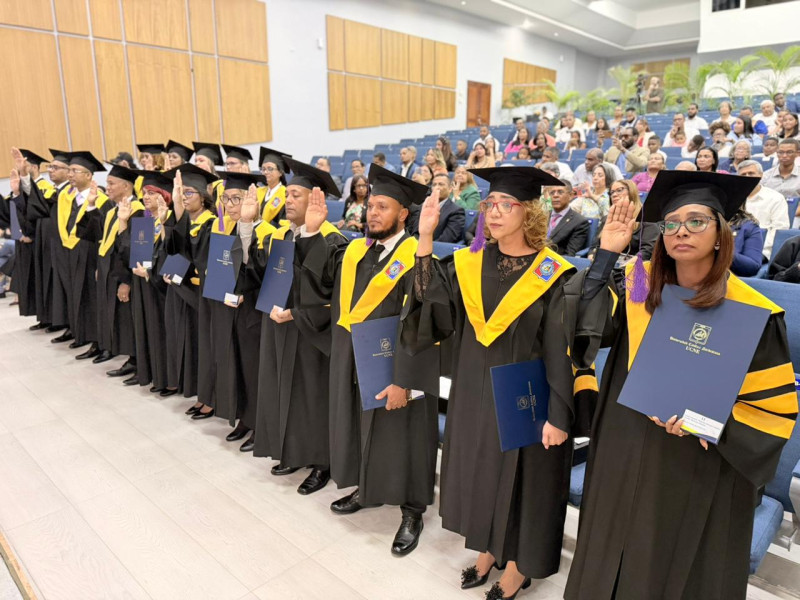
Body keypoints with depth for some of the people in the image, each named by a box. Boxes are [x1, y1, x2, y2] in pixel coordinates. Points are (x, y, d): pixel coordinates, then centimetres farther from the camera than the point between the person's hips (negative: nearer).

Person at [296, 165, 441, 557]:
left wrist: (404, 381, -22)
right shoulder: (353, 251, 7)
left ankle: (411, 512, 27)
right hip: (352, 364, 7)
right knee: (359, 428, 21)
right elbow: (319, 278, -2)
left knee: (398, 438, 8)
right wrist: (311, 232, -11)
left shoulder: (415, 259, -16)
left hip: (392, 369, -7)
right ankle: (367, 489, 45)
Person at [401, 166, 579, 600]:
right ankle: (488, 549, 42)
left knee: (519, 479, 11)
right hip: (475, 393, 5)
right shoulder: (469, 263, 0)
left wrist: (558, 414, -15)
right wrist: (425, 239, -19)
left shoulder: (551, 275, -13)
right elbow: (431, 302, -12)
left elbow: (561, 351, -13)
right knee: (482, 472, 18)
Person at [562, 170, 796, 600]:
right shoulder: (640, 290, 0)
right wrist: (606, 254, -16)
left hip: (698, 471, -3)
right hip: (625, 460, 4)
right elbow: (585, 326, -12)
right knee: (613, 563, 19)